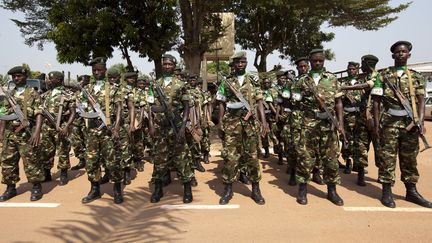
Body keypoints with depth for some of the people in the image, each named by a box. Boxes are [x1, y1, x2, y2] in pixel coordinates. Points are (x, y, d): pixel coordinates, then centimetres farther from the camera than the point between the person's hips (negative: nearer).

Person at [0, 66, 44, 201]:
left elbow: (39, 114, -9)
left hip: (27, 134, -6)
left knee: (30, 161, -2)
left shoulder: (33, 94, -3)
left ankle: (37, 187, 10)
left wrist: (37, 132, -19)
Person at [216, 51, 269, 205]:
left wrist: (264, 121, -6)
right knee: (230, 156, 0)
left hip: (250, 123, 1)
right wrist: (220, 121, -2)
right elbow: (222, 104, 8)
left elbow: (259, 102, 5)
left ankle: (255, 190, 17)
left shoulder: (254, 81, 9)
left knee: (252, 155, 6)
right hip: (231, 123, 0)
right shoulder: (226, 82, 8)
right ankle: (228, 190, 12)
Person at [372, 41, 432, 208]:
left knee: (410, 158, 11)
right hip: (389, 122, -3)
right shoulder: (383, 75, 3)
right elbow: (376, 101, 0)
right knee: (387, 157, 0)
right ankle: (387, 192, 9)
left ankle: (411, 191, 23)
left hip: (410, 123, 3)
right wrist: (376, 124, -6)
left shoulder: (416, 77, 11)